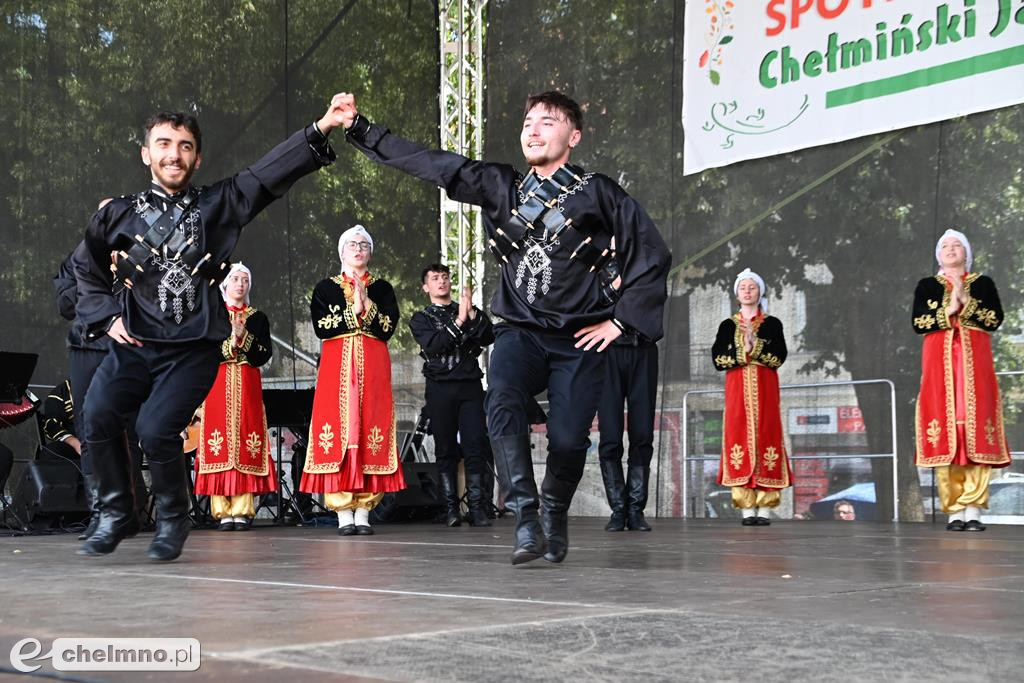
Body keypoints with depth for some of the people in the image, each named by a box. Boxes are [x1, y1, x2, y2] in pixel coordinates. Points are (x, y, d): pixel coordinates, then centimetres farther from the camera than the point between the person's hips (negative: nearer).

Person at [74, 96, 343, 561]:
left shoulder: (218, 205, 5)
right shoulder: (119, 215, 9)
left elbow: (271, 172, -6)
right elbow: (88, 273, 22)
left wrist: (320, 129, -18)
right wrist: (106, 317, 6)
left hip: (193, 349, -2)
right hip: (133, 344, 2)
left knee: (156, 427, -19)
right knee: (98, 413, -18)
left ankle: (172, 518, 8)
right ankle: (115, 516, 5)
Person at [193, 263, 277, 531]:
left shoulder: (258, 318, 14)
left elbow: (264, 354, 4)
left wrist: (244, 337, -9)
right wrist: (230, 342, -9)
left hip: (247, 386, 1)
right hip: (217, 385, -1)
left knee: (246, 441, -7)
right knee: (219, 441, -8)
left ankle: (242, 511, -7)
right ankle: (223, 512, -8)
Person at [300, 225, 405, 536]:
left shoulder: (382, 289, 15)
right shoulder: (325, 288, 12)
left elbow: (388, 326, 0)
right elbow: (321, 326, -3)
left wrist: (366, 305, -10)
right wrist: (353, 311, -8)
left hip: (373, 367, 1)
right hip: (336, 365, -1)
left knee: (371, 427, -6)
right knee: (338, 428, -9)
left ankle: (363, 511, -3)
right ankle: (343, 513, -8)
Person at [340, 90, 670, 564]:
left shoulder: (599, 193, -1)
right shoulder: (499, 186, 7)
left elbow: (651, 255, 0)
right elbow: (428, 163, 4)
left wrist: (621, 320, -2)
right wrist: (359, 127, 0)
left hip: (580, 339, -2)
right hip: (520, 332, 2)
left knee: (568, 440, -10)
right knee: (503, 405, -28)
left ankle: (555, 511, 23)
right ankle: (526, 520, -26)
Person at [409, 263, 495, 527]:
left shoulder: (469, 311, 18)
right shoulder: (421, 319, 12)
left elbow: (488, 338, 3)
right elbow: (433, 346, -7)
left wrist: (472, 313, -10)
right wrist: (459, 321, -13)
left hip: (470, 386, 1)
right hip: (440, 388, -1)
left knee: (476, 446, -8)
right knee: (446, 449, -1)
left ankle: (477, 507, -9)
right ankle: (451, 508, 0)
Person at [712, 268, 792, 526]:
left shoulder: (772, 324, 9)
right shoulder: (727, 325, 13)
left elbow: (779, 357, -5)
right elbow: (718, 359, 1)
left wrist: (755, 346, -16)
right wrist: (743, 352, -11)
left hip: (765, 389, -1)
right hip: (737, 388, 1)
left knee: (766, 438, -7)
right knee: (739, 439, -7)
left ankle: (764, 509, -6)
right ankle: (747, 509, -6)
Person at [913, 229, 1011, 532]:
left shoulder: (983, 283, 13)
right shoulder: (926, 286, 14)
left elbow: (995, 319, -1)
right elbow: (918, 323, 1)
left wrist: (966, 303, -10)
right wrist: (948, 311, -9)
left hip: (974, 362, 0)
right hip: (940, 362, 0)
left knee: (976, 429, -10)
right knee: (945, 432, -8)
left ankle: (973, 510, -11)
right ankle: (954, 512, -8)